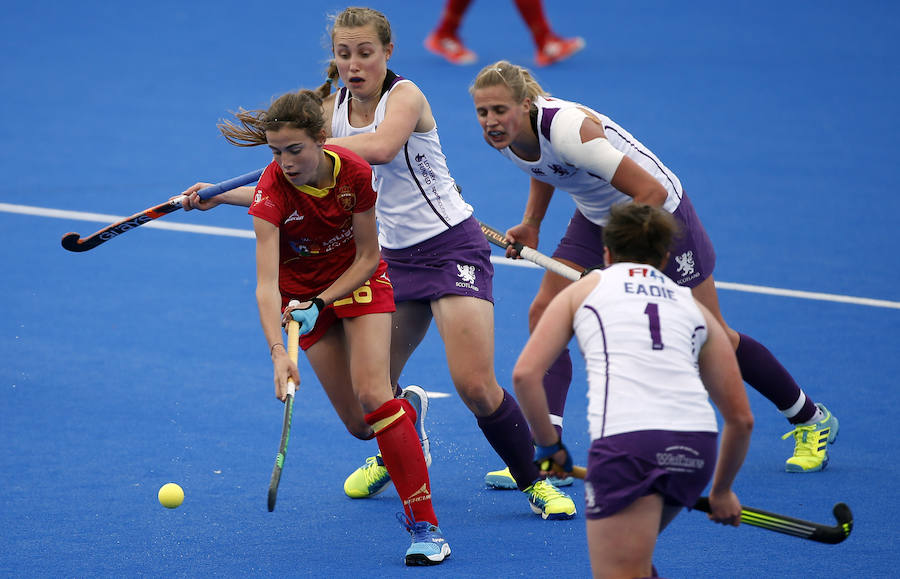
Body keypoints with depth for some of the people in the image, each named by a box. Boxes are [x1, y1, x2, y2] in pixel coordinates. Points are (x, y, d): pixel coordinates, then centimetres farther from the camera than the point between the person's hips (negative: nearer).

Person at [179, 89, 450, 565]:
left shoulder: (355, 173, -26)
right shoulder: (272, 190, -29)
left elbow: (368, 256, -14)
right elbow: (267, 284, -36)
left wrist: (320, 302, -25)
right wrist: (278, 352, -50)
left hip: (360, 278, -1)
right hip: (304, 290, 1)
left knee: (372, 393, -21)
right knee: (360, 425, -2)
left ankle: (425, 526, -18)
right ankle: (406, 412, 38)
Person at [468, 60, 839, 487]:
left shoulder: (567, 129, -37)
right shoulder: (502, 135, -14)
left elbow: (652, 192, -33)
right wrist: (530, 224, 0)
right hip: (597, 216, 7)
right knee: (544, 314, -11)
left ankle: (811, 420, 25)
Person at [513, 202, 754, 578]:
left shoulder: (583, 289, 22)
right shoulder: (694, 308, 27)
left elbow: (525, 374, 9)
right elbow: (741, 418, 25)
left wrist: (548, 445, 21)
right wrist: (721, 490, 38)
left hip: (625, 437, -4)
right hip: (696, 444, 4)